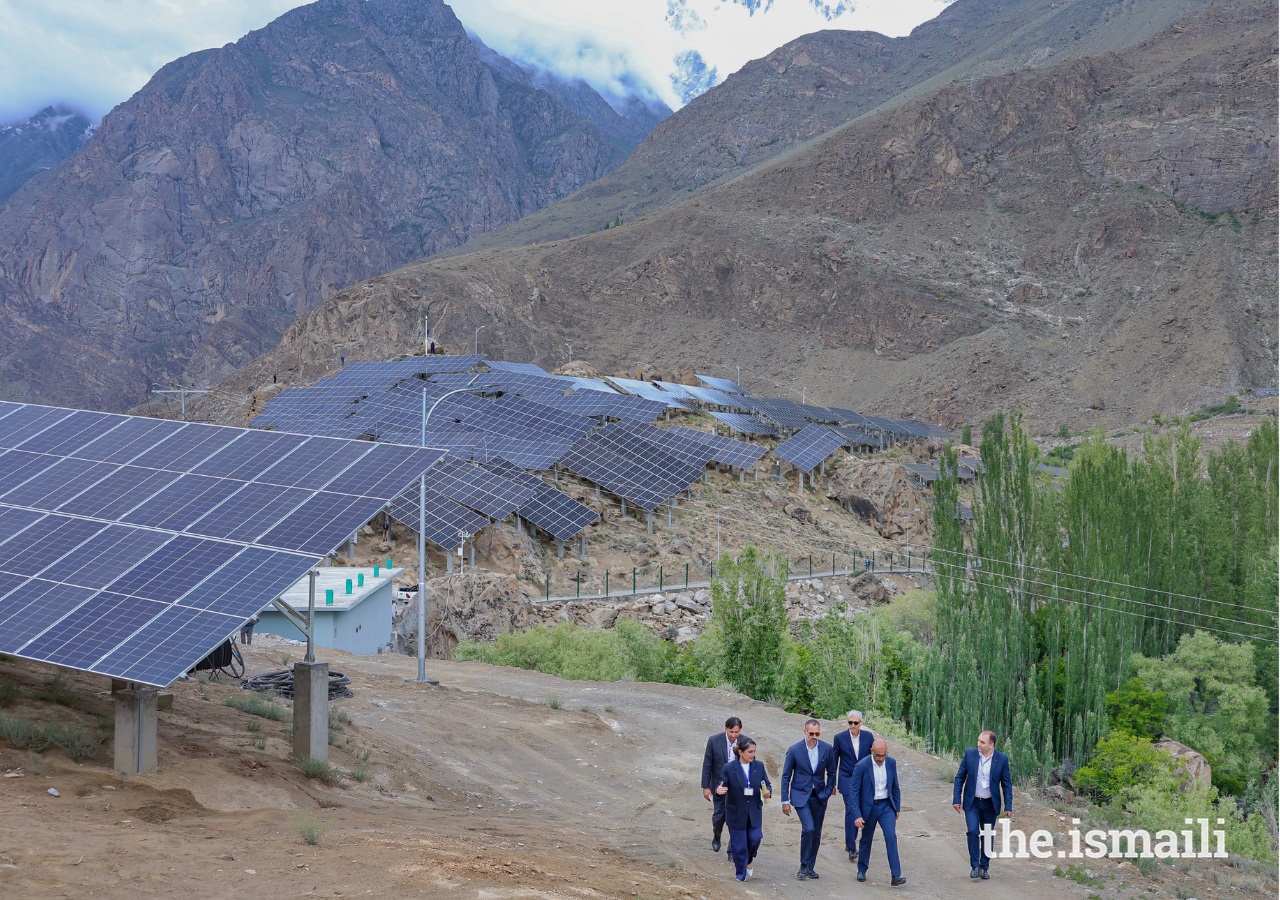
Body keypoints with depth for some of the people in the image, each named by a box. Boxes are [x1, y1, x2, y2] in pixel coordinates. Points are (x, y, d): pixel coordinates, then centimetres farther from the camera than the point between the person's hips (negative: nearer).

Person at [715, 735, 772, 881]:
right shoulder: (729, 768, -12)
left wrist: (768, 792, -19)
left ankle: (748, 861, 30)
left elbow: (767, 784, 4)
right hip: (736, 813, -3)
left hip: (754, 812, 3)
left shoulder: (759, 766, -2)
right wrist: (719, 791, -35)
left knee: (755, 838, -2)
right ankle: (740, 873, 23)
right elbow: (722, 786, -11)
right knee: (739, 843, 4)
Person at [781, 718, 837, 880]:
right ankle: (803, 866, -4)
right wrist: (785, 801, -5)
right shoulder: (794, 750, -9)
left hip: (819, 796, 3)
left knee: (816, 834, 7)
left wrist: (828, 792, 1)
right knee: (808, 829, -18)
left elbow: (831, 772, 10)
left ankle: (809, 867, 20)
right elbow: (786, 776, -3)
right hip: (800, 795, -3)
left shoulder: (827, 748, -3)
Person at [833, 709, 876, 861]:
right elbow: (833, 761, 1)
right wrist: (832, 783, 3)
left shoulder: (868, 736, -2)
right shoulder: (840, 737, -8)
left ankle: (850, 843, 27)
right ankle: (851, 848, -9)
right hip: (847, 780, -3)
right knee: (852, 812, -13)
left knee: (855, 812, 11)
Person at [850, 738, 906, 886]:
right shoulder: (862, 766, -17)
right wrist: (857, 815, -18)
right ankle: (862, 870, 34)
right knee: (866, 839, 12)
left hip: (886, 806, 2)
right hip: (869, 807, -2)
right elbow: (855, 792, -14)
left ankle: (896, 876, -16)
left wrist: (897, 807, 9)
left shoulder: (891, 763, -4)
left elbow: (895, 786, 8)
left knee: (891, 836, -13)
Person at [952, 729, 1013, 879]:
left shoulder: (1002, 759, -9)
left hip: (990, 804, 0)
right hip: (972, 802, 0)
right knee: (972, 831, -15)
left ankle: (984, 867, 20)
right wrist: (956, 799, -5)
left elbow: (1007, 784, -2)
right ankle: (974, 866, -5)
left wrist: (1008, 807, -6)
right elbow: (960, 777, 0)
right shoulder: (970, 754, -7)